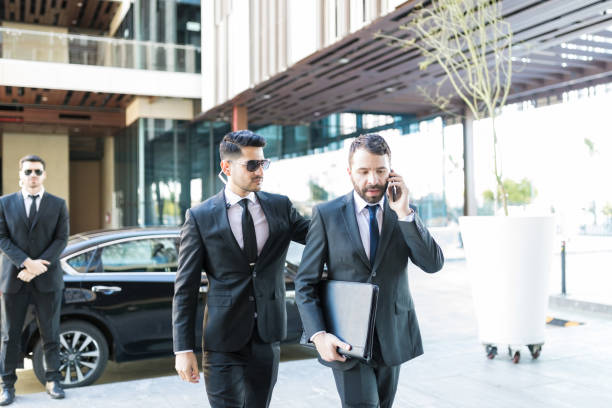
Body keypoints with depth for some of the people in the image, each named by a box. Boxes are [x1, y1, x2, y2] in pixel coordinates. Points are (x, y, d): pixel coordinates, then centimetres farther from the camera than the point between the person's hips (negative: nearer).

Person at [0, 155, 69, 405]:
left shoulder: (58, 205, 6)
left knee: (50, 333, 6)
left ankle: (52, 380, 18)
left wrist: (37, 267, -13)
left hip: (47, 280, 0)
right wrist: (26, 262, -16)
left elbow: (61, 239, -1)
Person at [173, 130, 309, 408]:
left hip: (268, 338, 3)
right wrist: (183, 349, -8)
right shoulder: (200, 217, -5)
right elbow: (185, 288, -4)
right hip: (224, 340, -3)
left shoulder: (281, 207, 4)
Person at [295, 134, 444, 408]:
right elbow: (305, 282, -5)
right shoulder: (327, 214, -6)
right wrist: (318, 334, -17)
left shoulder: (406, 214, 2)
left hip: (392, 337, 3)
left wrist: (404, 213, -19)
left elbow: (434, 264, -11)